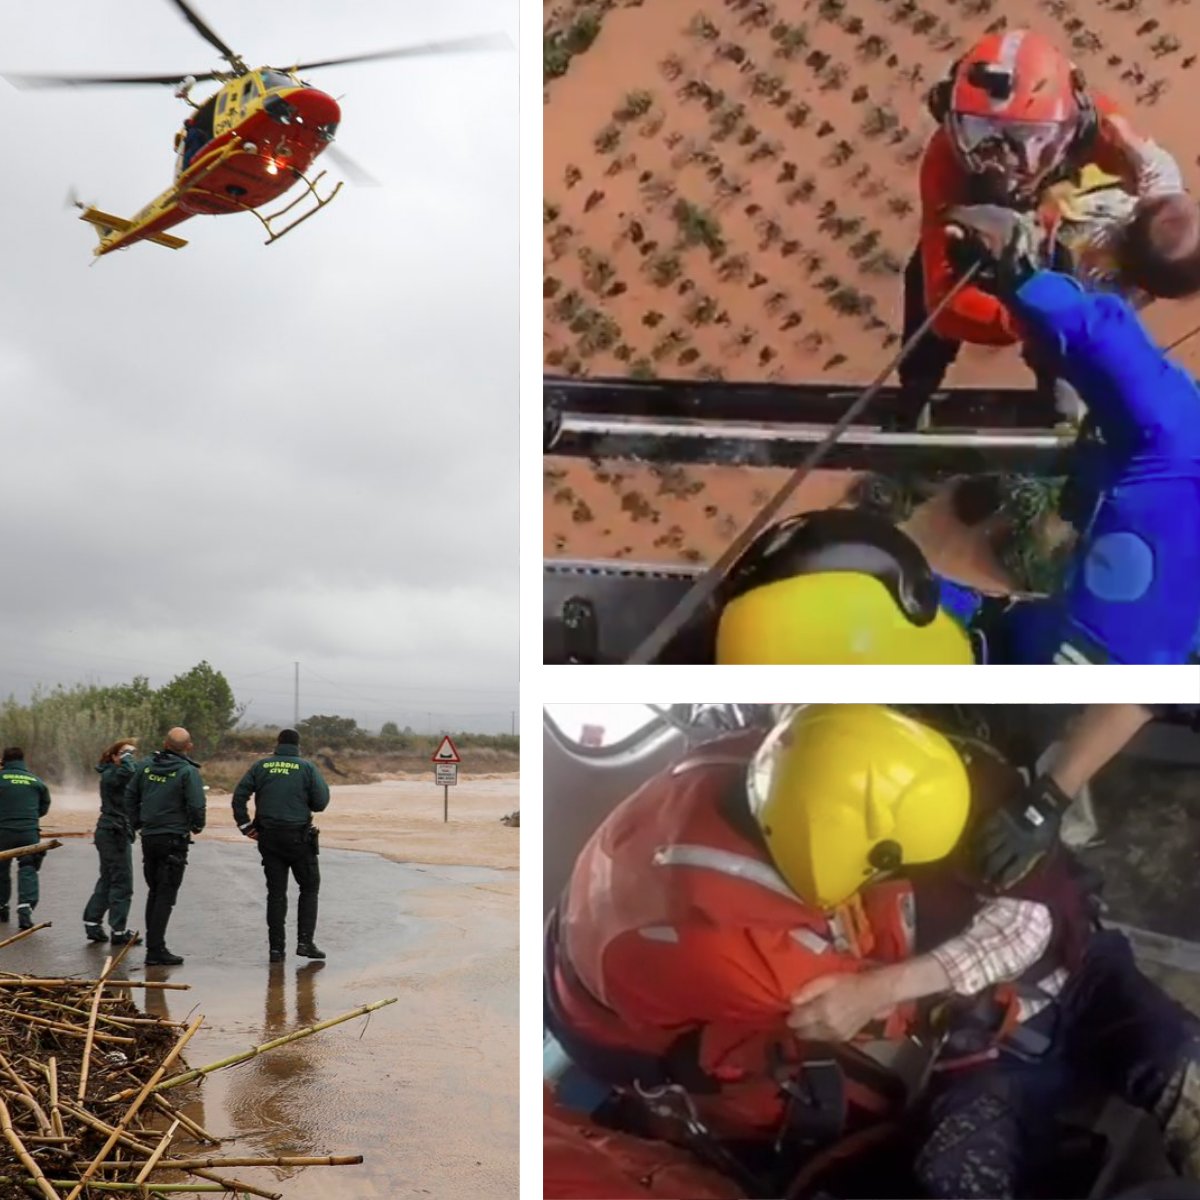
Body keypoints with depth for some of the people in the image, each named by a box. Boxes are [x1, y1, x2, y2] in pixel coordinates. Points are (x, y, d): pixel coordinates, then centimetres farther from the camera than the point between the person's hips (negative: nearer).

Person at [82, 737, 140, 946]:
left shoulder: (114, 774, 17)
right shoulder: (111, 774, -16)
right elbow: (128, 771, -37)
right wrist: (126, 756, -20)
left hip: (112, 832, 10)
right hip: (114, 833, -10)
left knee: (107, 880, 15)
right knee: (122, 882, -4)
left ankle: (92, 924, 20)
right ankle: (119, 931, 2)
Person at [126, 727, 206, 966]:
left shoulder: (146, 766, 5)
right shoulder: (188, 771, -12)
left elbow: (130, 795, 12)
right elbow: (197, 806, -17)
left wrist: (137, 823, 22)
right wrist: (197, 826, 2)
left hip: (148, 837, 6)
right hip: (174, 839, -6)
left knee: (154, 892, 17)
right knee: (165, 895, -2)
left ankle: (152, 944, 23)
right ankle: (156, 950, -4)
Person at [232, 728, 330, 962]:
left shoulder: (261, 766, 4)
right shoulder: (307, 767, -2)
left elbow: (239, 796, -1)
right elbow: (321, 802, -6)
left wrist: (245, 826, 4)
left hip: (268, 837, 3)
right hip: (299, 836, -3)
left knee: (276, 893, 9)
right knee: (309, 888, 11)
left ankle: (276, 947, 8)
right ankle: (305, 941, 2)